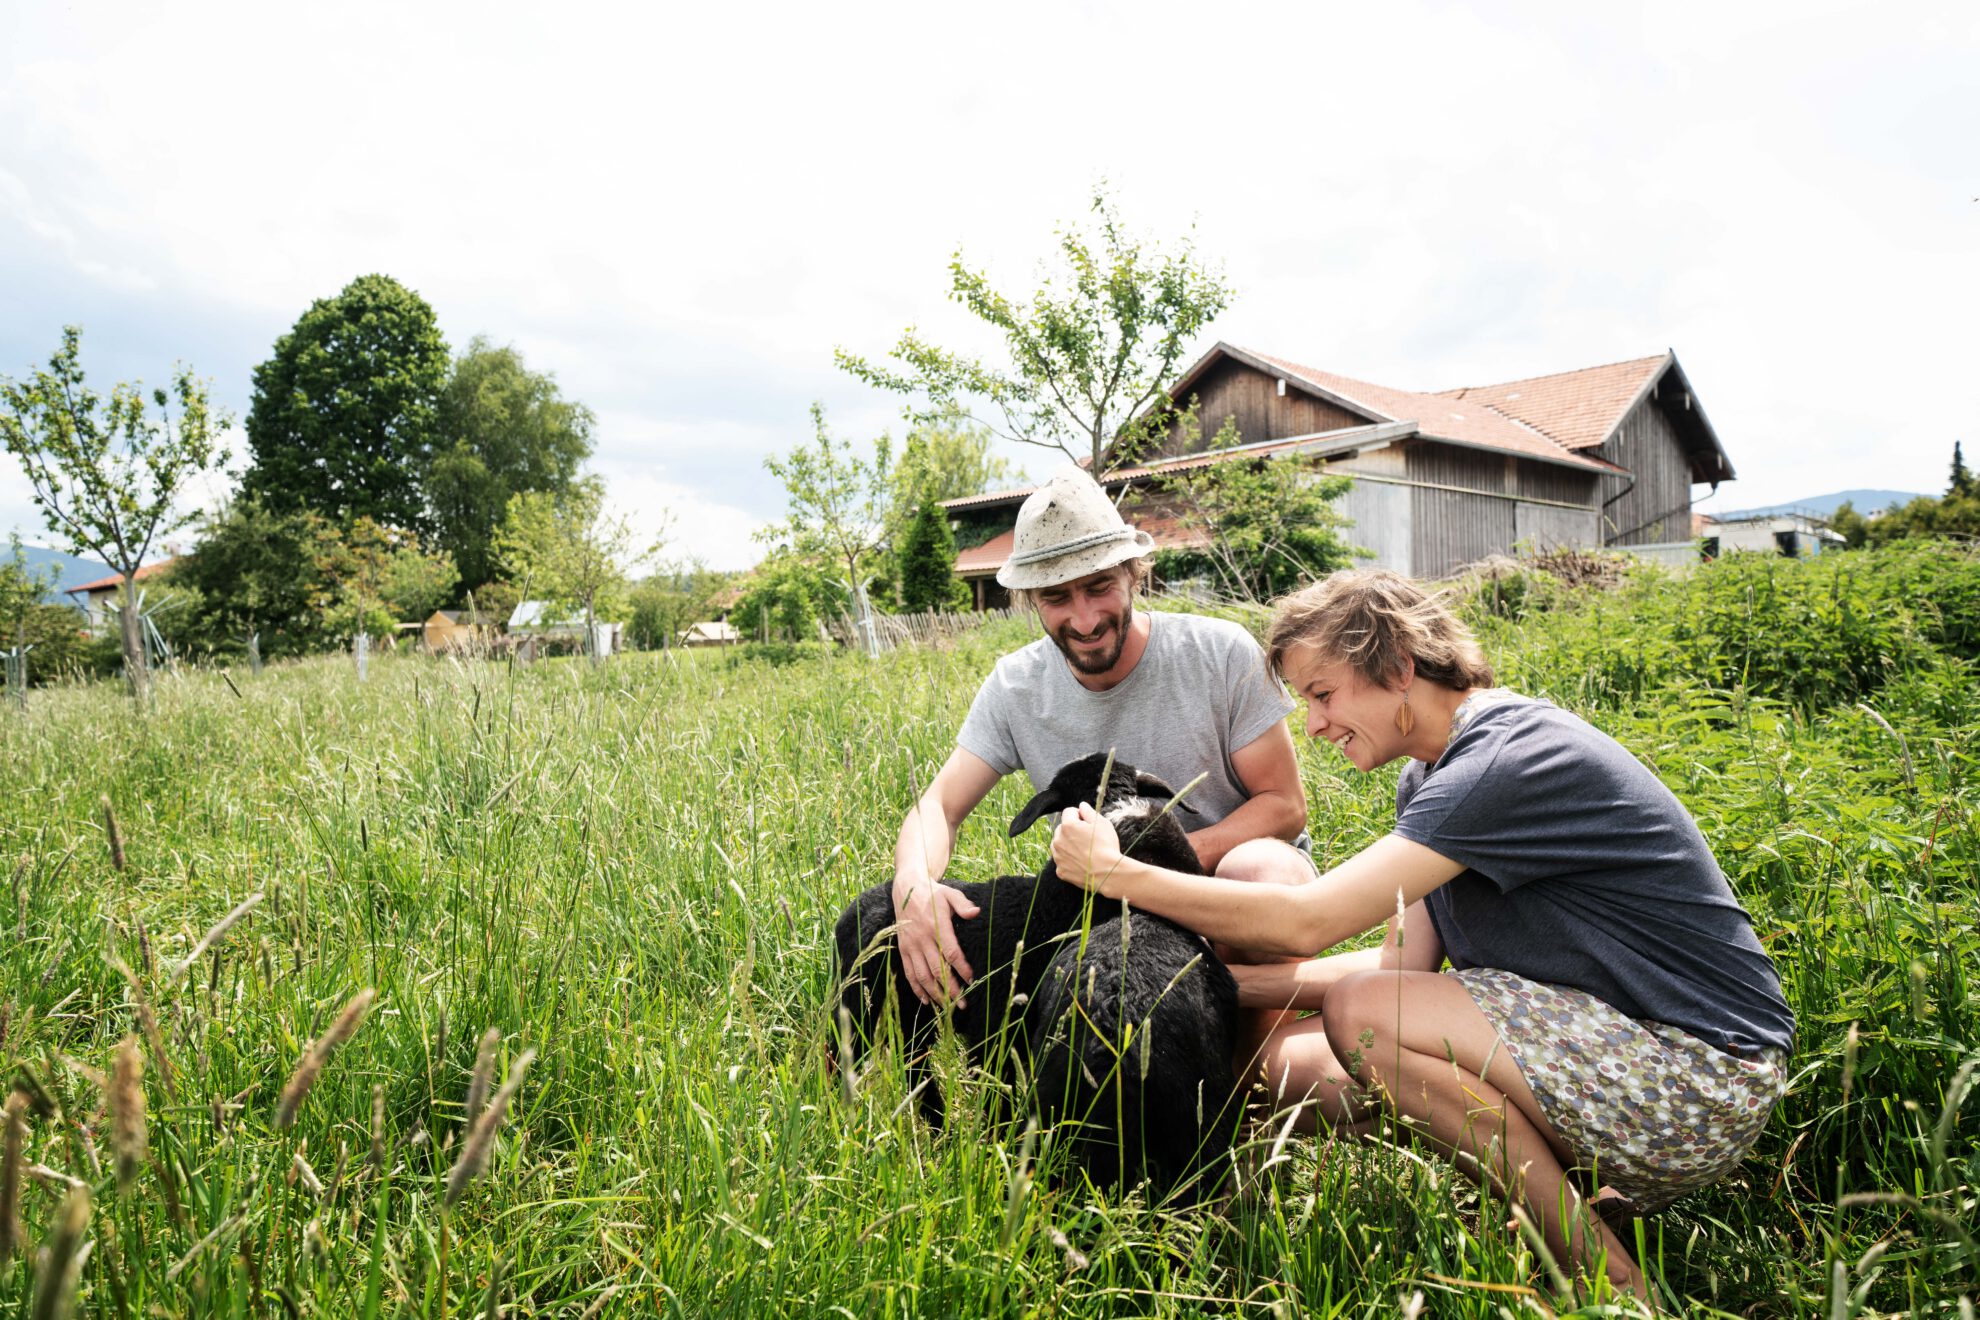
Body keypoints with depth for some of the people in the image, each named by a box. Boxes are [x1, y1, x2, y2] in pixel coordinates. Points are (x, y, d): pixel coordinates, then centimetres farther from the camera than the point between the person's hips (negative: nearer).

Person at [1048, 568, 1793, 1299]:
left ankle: (1604, 1274, -7)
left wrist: (1113, 871, -17)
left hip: (1704, 1079, -8)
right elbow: (1403, 963, 6)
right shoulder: (1431, 778, 8)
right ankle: (1575, 1200, 4)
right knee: (1296, 1060, -2)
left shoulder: (1514, 757, -23)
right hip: (1600, 1048, 9)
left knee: (1362, 1016, -26)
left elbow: (1306, 921, -27)